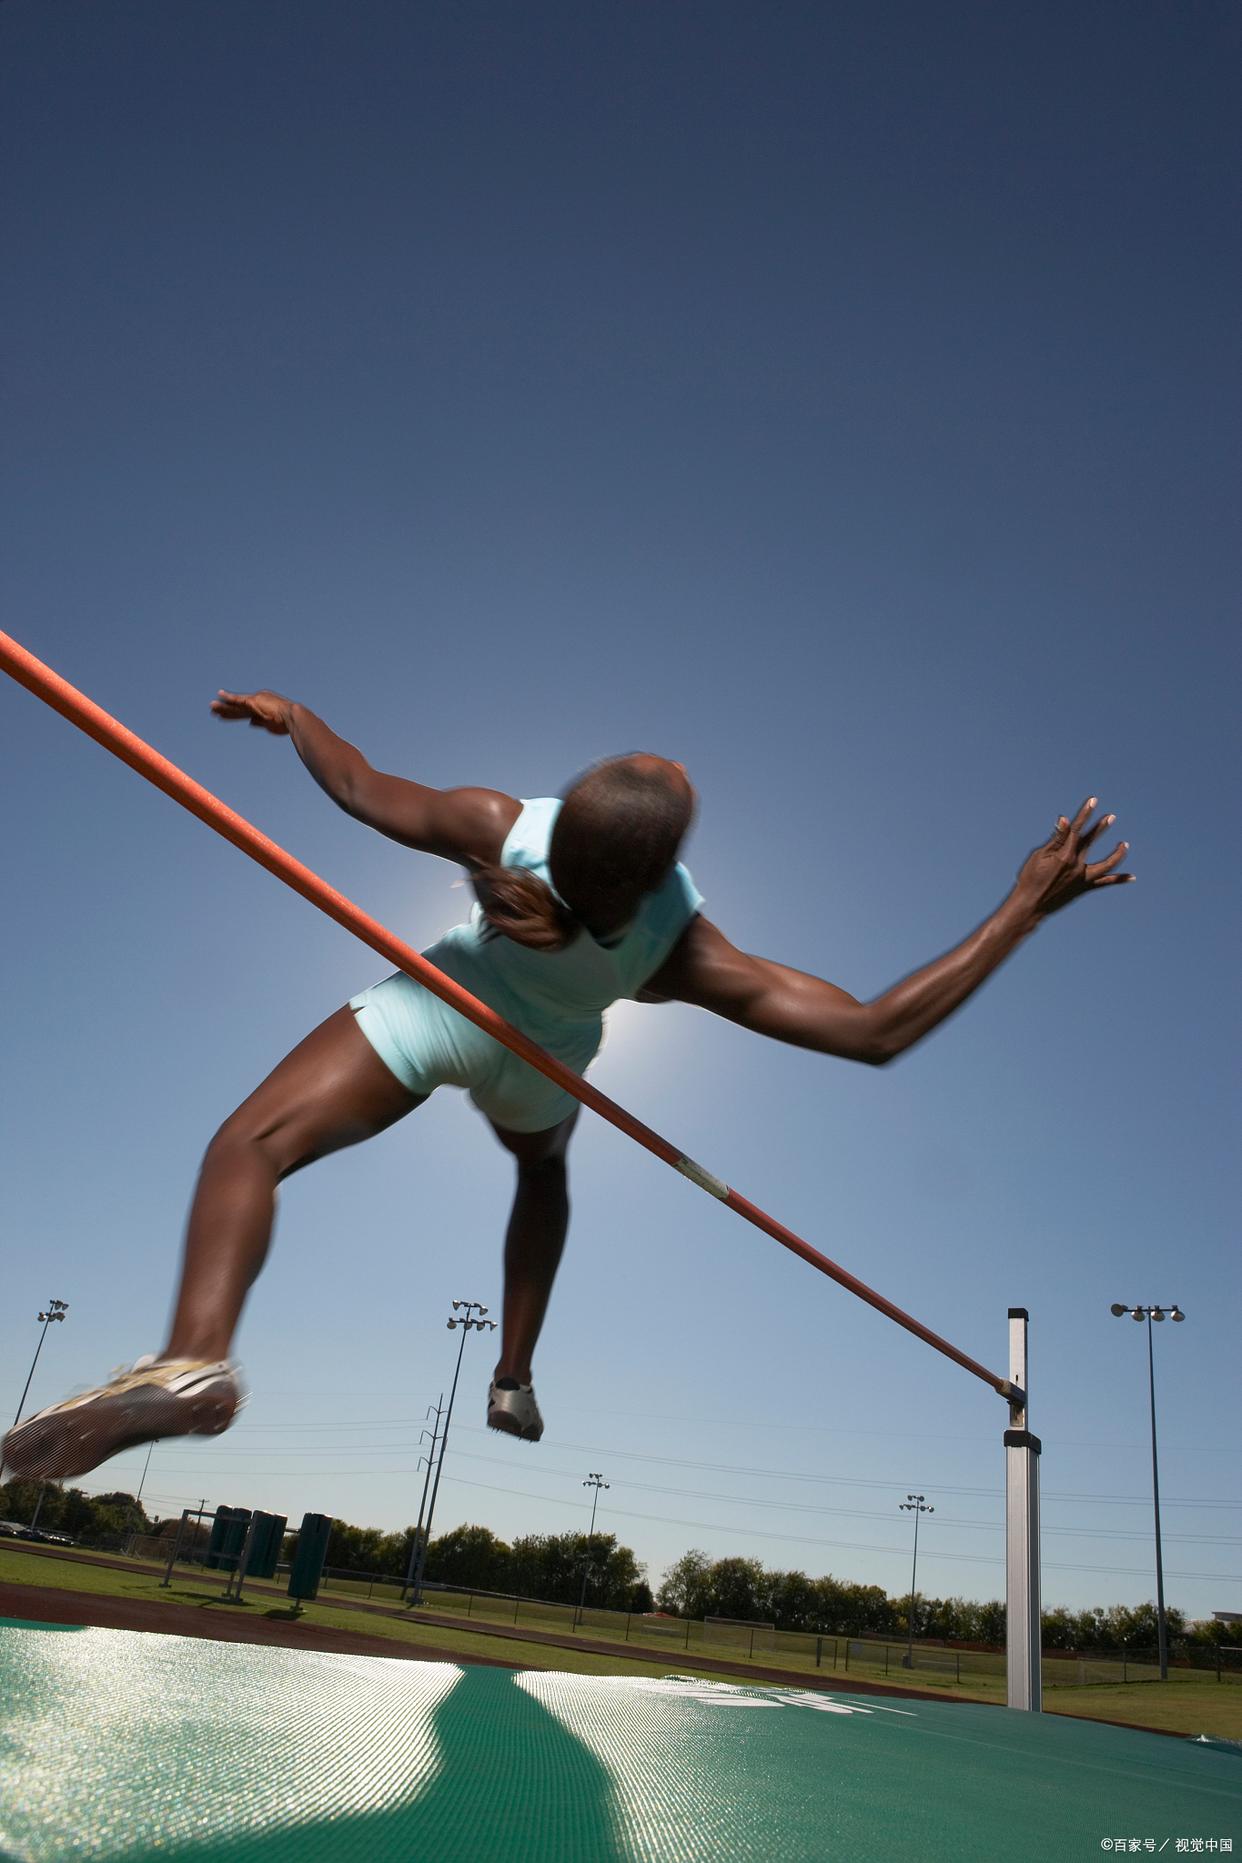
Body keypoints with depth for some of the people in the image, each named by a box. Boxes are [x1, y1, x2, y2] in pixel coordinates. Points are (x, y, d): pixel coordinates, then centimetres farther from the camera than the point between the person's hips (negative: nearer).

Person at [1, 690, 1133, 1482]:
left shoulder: (500, 830, -35)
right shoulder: (681, 957, -34)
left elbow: (363, 790, -17)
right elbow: (877, 1030, -38)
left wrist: (288, 715, 4)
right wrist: (1028, 904, -36)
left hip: (442, 1010, -2)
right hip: (543, 1060, 2)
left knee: (251, 1144, -8)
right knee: (543, 1172, 34)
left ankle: (194, 1358, -37)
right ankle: (516, 1382, 33)